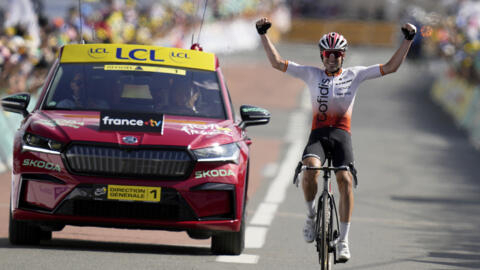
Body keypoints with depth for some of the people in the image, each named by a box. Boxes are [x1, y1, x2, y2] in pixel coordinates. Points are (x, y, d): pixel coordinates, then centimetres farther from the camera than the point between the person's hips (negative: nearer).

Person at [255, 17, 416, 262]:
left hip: (342, 134, 0)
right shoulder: (312, 75, 11)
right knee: (310, 168, -31)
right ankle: (311, 215, -5)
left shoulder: (354, 75, 11)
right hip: (318, 133, 0)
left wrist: (408, 40, 0)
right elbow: (277, 62, 10)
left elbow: (390, 67, 8)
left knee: (345, 178, -20)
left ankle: (343, 240, -16)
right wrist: (263, 34, 3)